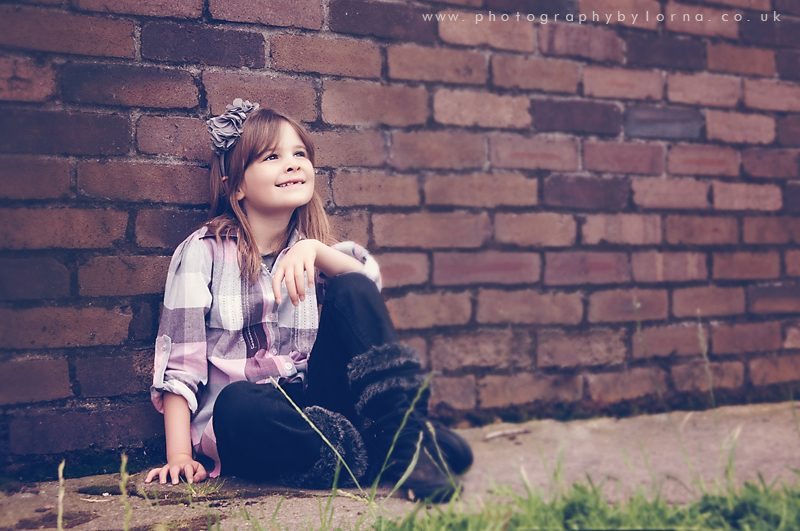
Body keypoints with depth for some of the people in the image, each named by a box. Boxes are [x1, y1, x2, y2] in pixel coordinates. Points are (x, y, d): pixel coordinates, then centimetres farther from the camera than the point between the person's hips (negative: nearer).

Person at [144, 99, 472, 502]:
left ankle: (405, 432, -27)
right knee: (237, 404, -39)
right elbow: (179, 362, -6)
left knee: (351, 291, -16)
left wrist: (314, 250, -26)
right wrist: (180, 457, -15)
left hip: (310, 400, 4)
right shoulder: (204, 252, 0)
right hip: (245, 424, -3)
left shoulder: (306, 254, 13)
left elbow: (366, 280, -9)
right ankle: (387, 458, -31)